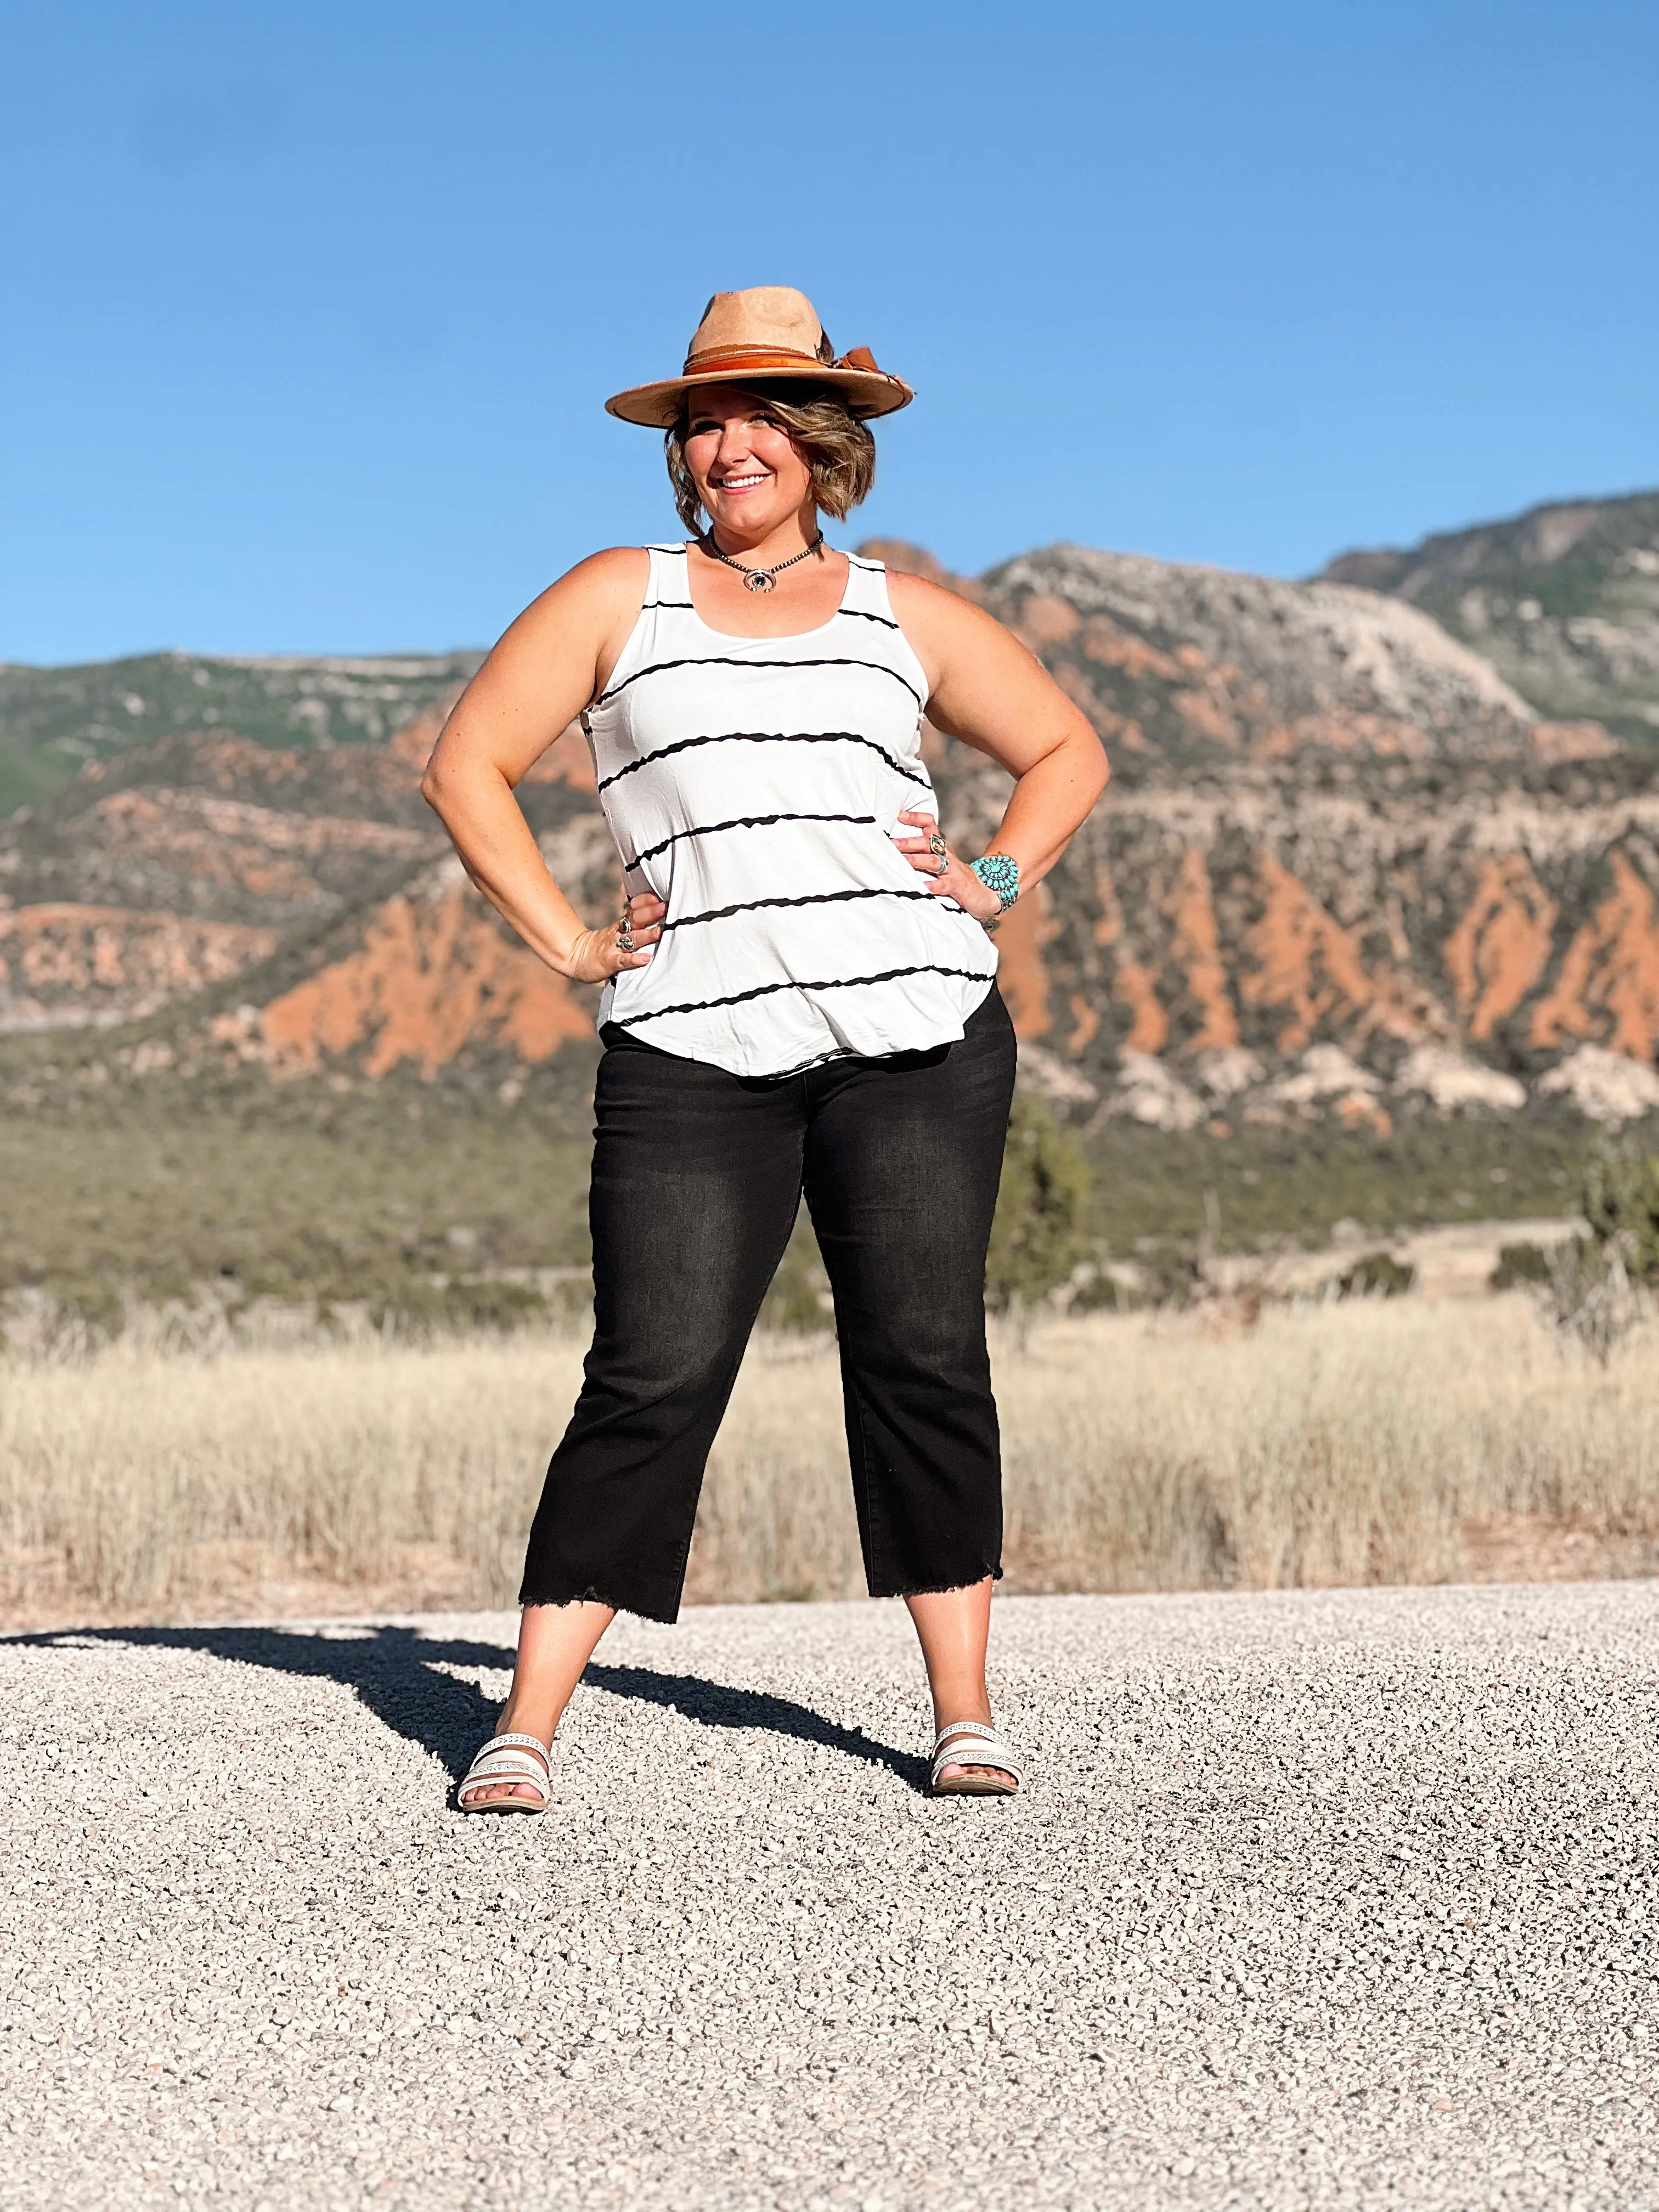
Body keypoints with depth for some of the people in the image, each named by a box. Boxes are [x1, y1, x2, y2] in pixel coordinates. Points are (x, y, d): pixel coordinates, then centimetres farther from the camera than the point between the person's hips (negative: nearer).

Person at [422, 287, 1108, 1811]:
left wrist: (1000, 884, 10)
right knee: (651, 1381, -7)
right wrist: (568, 944, 3)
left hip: (917, 1032, 1)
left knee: (924, 1362, 0)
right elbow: (467, 767, 12)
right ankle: (526, 1733, -1)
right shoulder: (621, 597, 14)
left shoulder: (904, 614, 18)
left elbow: (1068, 749, 27)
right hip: (692, 1049, -1)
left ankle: (965, 1719, 9)